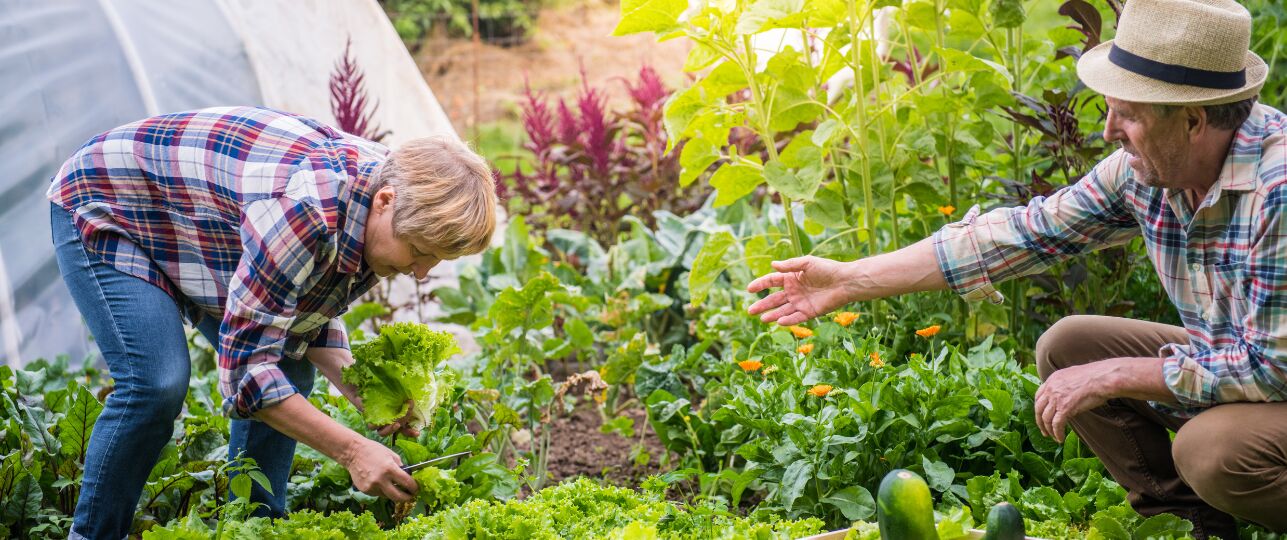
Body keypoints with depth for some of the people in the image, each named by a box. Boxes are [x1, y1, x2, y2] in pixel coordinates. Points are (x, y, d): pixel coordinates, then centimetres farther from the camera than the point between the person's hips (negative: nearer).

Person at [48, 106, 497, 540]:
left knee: (290, 370, 0)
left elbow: (311, 317, 2)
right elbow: (245, 366, -36)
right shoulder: (301, 208, -41)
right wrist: (352, 449, -37)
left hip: (190, 226, 8)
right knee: (157, 381, -25)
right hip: (104, 210, -8)